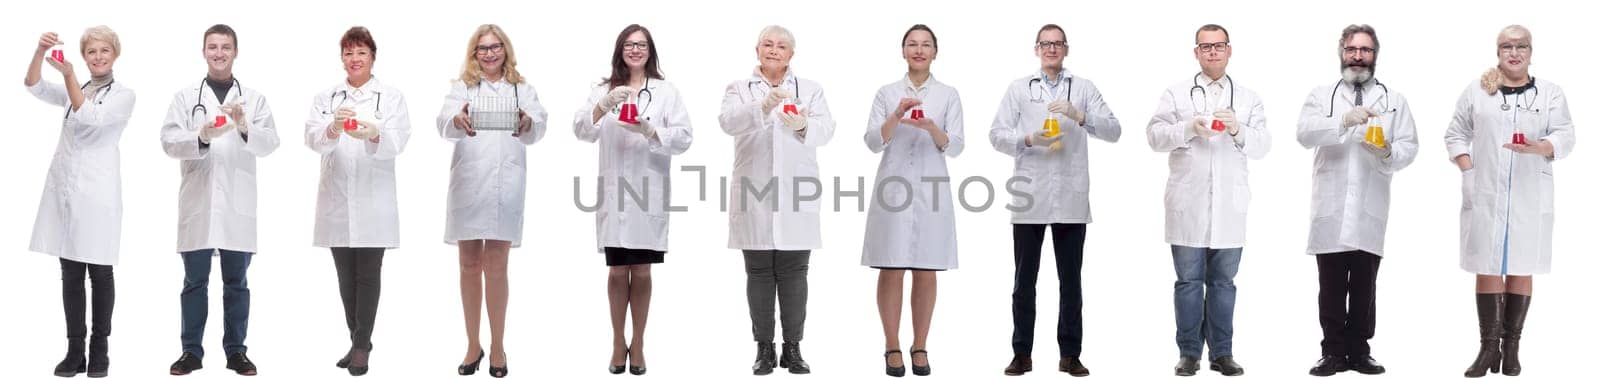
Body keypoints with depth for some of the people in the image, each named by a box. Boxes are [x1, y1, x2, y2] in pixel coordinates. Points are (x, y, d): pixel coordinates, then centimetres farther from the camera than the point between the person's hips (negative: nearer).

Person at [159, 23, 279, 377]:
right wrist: (201, 138, -22)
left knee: (236, 281, 6)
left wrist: (244, 127, -22)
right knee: (195, 281, 5)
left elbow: (270, 143, -3)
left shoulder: (254, 99, 8)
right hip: (197, 201, 0)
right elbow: (169, 141, -4)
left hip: (237, 202, 0)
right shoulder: (184, 97, 7)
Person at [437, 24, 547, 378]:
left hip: (505, 186, -1)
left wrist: (527, 123, -34)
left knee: (496, 267, -1)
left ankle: (497, 345, 9)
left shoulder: (521, 88, 10)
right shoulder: (462, 87, 9)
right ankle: (473, 345, 17)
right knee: (470, 266, 7)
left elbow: (539, 125, -9)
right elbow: (444, 123, -10)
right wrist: (459, 121, -35)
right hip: (467, 184, 1)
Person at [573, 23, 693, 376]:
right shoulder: (603, 89, 8)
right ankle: (618, 342, 19)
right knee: (618, 271, 6)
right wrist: (604, 106, -24)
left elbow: (684, 137, -4)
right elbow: (582, 131, -5)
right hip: (613, 192, 1)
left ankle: (638, 344, 17)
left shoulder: (667, 91, 4)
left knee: (641, 272, 7)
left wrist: (650, 130, -21)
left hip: (649, 192, -1)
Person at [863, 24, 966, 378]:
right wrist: (896, 116, -21)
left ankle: (920, 347, 13)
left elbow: (956, 146, -2)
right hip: (893, 188, 0)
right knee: (891, 271, 0)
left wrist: (932, 128, -21)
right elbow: (873, 142, -4)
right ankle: (892, 348, 8)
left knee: (926, 272, 4)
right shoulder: (887, 93, 5)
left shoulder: (948, 94, 5)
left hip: (930, 190, 0)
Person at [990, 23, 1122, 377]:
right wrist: (1029, 140, -16)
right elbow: (996, 134, 1)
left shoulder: (1084, 88, 8)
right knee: (1025, 280, 5)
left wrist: (1079, 116, -16)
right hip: (1029, 199, 0)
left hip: (1071, 199, 0)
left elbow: (1114, 131, -1)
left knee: (1071, 280, 5)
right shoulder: (1018, 89, 8)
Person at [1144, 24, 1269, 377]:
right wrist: (1188, 128, -17)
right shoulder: (1176, 93, 7)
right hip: (1188, 205, -1)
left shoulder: (1248, 99, 11)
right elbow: (1155, 135, -1)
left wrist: (1239, 130, -17)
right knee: (1189, 280, 3)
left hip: (1229, 206, 1)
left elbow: (1262, 146, 3)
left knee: (1223, 281, 6)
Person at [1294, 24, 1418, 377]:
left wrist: (1389, 152, -19)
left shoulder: (1395, 100, 12)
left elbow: (1409, 148, 4)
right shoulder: (1321, 96, 9)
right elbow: (1304, 133, -10)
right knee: (1331, 285, 1)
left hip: (1370, 209, 1)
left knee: (1364, 285, 5)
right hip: (1330, 206, -1)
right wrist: (1344, 121, -26)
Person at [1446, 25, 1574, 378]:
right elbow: (1456, 134, 11)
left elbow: (1565, 137, -3)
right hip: (1485, 195, 0)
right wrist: (1467, 172, -3)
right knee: (1488, 269, 1)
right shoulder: (1476, 91, 8)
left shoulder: (1551, 93, 5)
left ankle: (1512, 346, 8)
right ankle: (1489, 347, 4)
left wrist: (1538, 147, -24)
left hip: (1531, 197, 0)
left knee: (1521, 269, 3)